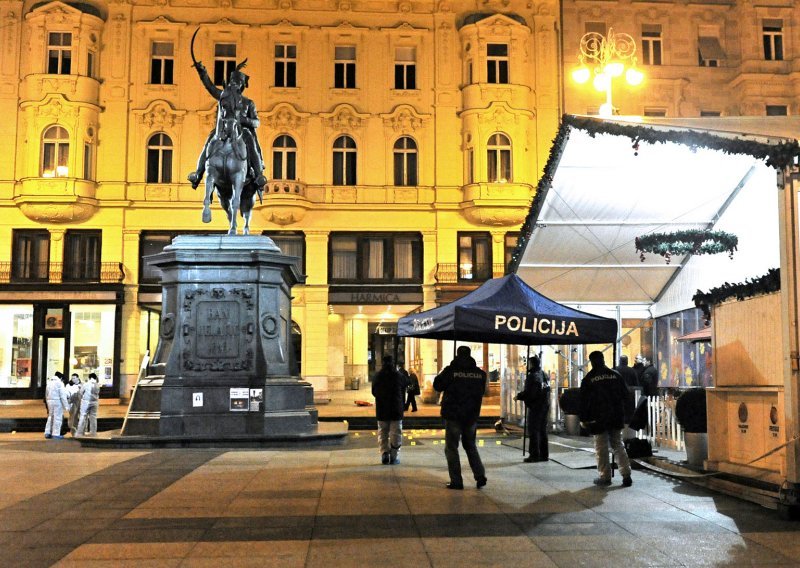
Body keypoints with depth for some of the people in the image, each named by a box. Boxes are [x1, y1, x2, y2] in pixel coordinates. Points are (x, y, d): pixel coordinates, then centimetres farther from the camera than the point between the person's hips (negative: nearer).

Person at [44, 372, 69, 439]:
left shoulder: (49, 382, 13)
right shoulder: (59, 383, -9)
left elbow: (46, 394, 15)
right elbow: (63, 396, -12)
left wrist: (48, 402, 19)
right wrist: (66, 405, -8)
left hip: (50, 401, 7)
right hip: (57, 401, -7)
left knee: (50, 417, 16)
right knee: (57, 418, -2)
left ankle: (47, 433, 18)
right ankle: (56, 434, -2)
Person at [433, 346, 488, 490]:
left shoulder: (451, 370, -11)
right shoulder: (480, 373, 2)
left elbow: (437, 386, -2)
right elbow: (482, 392, 13)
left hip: (453, 415, -4)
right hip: (472, 416, 4)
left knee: (451, 448, 5)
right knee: (470, 446, 19)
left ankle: (456, 481, 1)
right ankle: (480, 475, 7)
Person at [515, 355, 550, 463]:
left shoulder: (532, 376, -15)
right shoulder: (543, 375, 10)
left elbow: (528, 393, -22)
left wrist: (519, 396, -6)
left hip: (535, 407, -8)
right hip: (545, 406, 8)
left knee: (533, 431, -3)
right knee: (543, 430, 13)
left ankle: (534, 455, -4)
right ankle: (544, 454, 17)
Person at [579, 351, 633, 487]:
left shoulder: (588, 379, -6)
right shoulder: (615, 375, 2)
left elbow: (584, 400, -5)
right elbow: (625, 393, 6)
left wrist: (583, 419, 2)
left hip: (598, 418, -3)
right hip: (616, 417, 3)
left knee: (601, 448, 5)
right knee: (618, 445, 13)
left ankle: (605, 476, 6)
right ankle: (626, 475, 5)